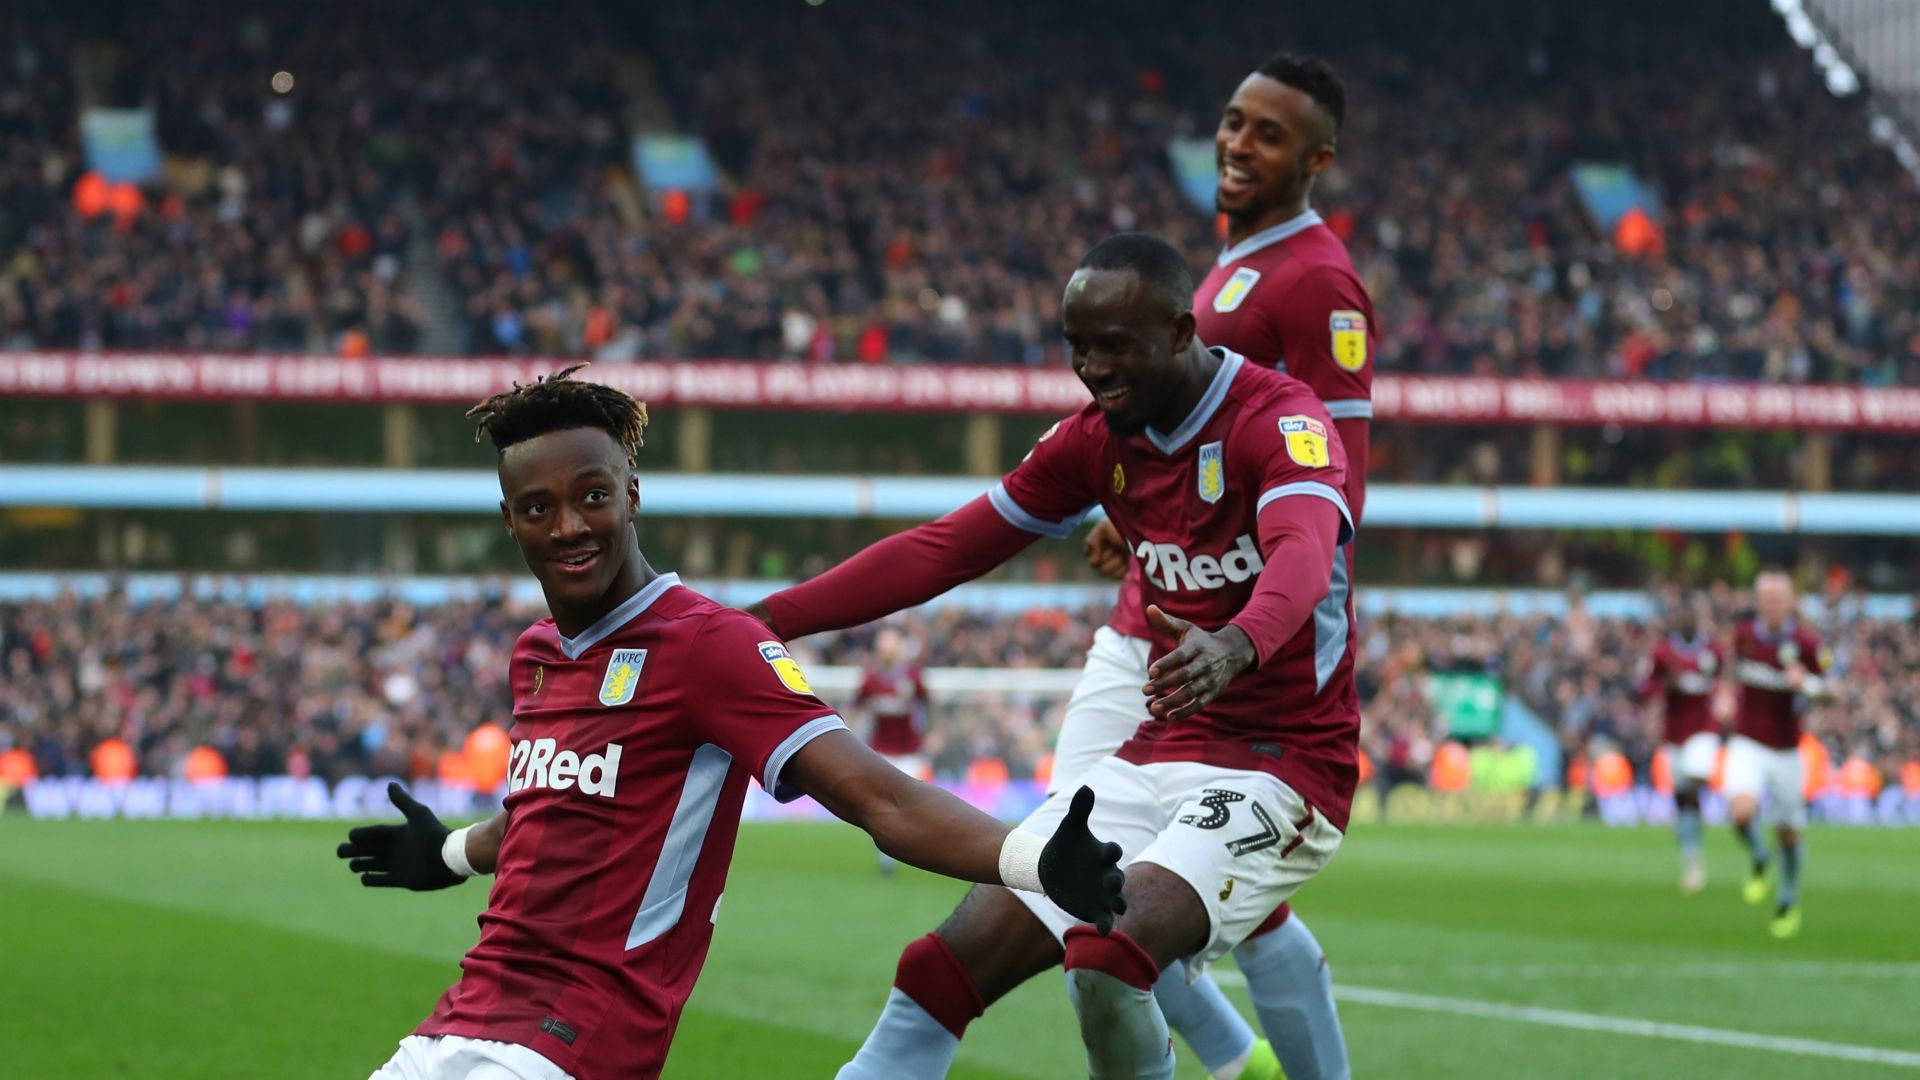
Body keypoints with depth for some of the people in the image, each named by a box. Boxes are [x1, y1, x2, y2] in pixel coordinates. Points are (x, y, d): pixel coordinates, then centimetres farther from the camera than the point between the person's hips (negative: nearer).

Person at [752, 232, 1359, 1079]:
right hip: (1157, 757, 7)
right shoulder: (1097, 440, 6)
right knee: (953, 962, -5)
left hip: (1283, 765, -7)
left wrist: (1235, 645, -58)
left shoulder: (1280, 420, -15)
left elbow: (1304, 553, -36)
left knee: (1109, 960, -30)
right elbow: (941, 551, 10)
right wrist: (765, 621, 2)